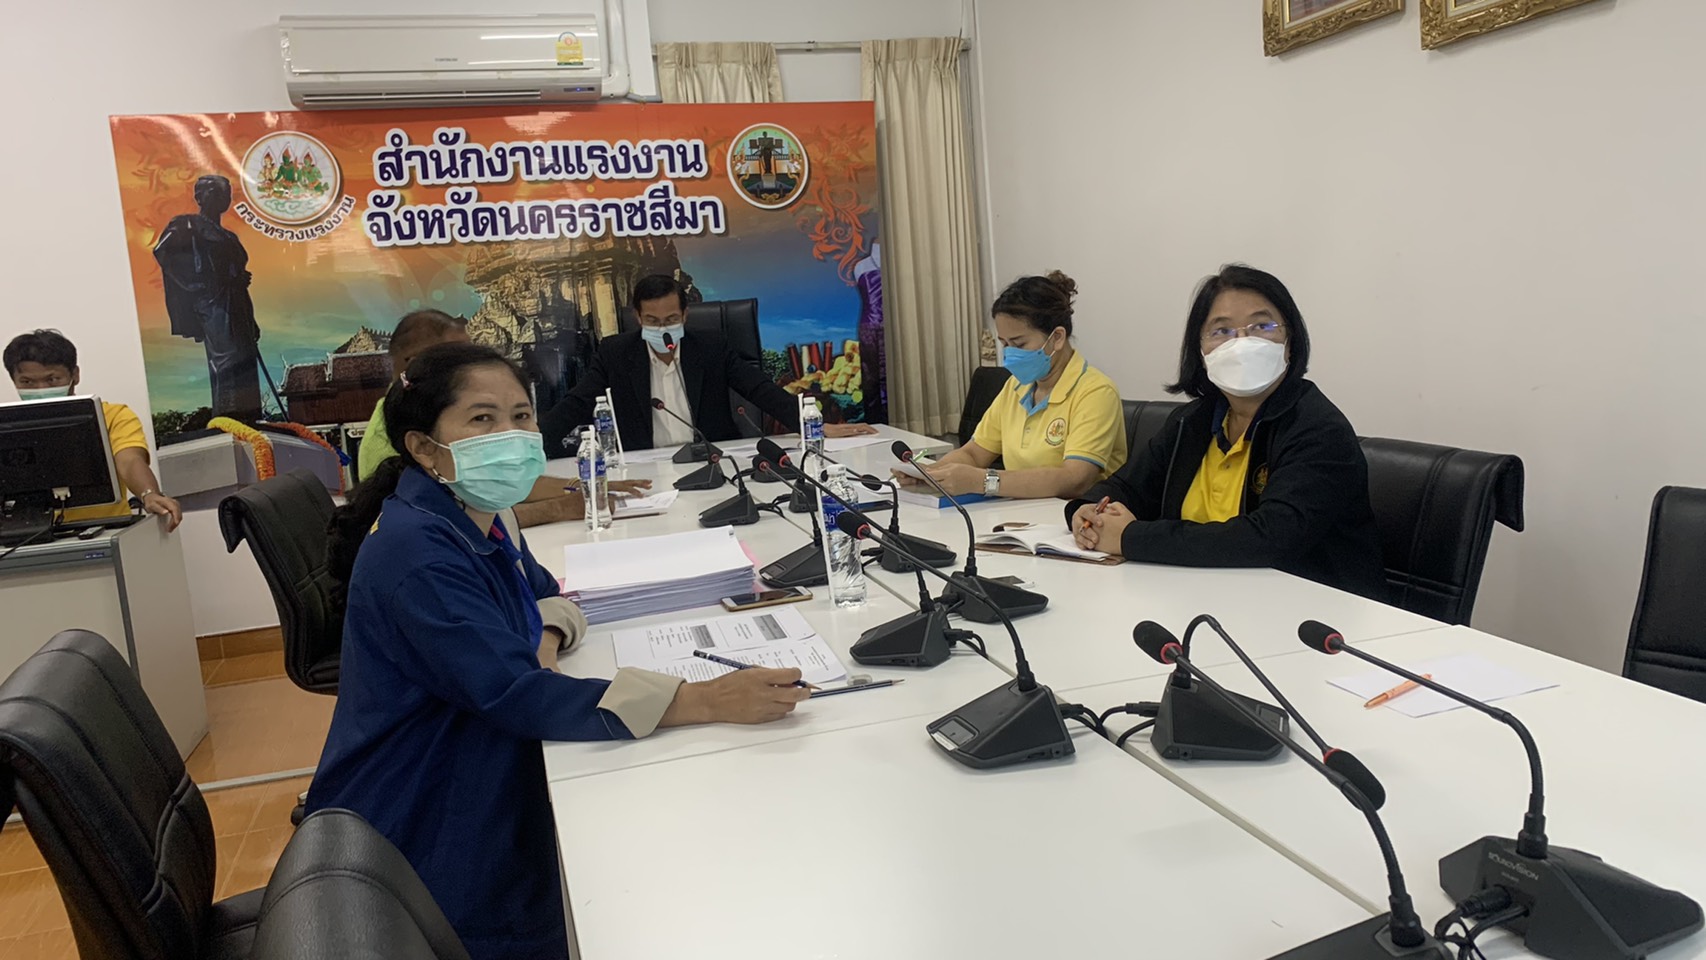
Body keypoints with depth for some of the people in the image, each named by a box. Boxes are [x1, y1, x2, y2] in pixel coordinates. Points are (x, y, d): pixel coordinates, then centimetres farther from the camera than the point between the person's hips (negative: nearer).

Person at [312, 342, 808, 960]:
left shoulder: (474, 517, 2)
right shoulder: (417, 553, -28)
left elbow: (539, 590, 17)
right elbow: (517, 697, -36)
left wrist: (538, 640, -10)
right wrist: (707, 701, -42)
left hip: (485, 804, 8)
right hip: (417, 846, -8)